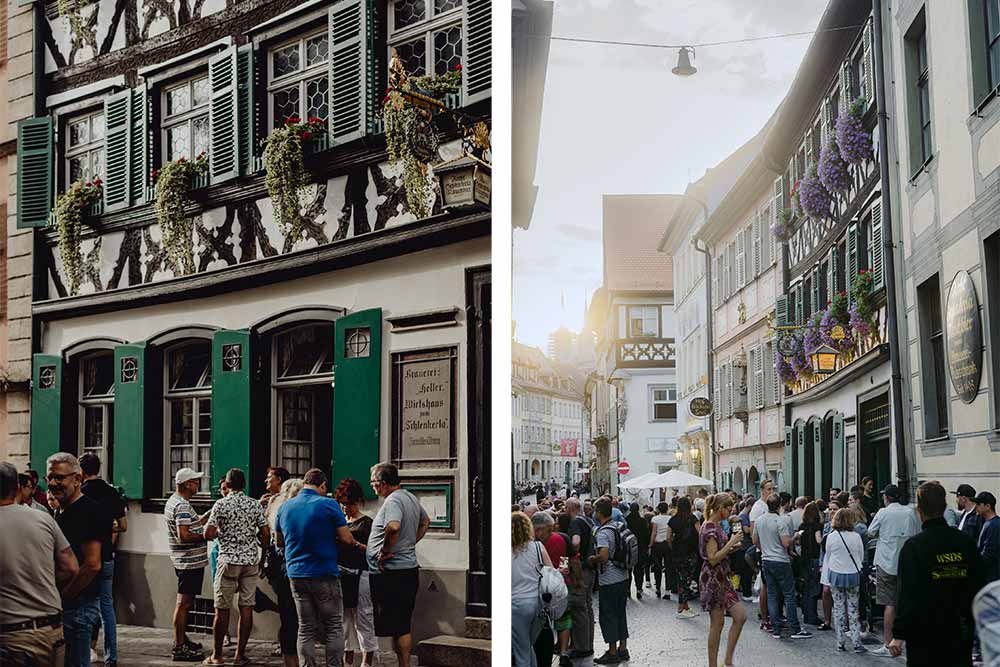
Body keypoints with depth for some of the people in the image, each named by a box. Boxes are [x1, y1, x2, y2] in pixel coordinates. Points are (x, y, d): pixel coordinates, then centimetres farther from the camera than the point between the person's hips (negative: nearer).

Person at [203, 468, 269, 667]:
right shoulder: (255, 505, 4)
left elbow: (209, 534, -11)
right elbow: (265, 534, 4)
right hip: (251, 561, 3)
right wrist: (262, 558, 16)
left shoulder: (221, 504, -5)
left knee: (222, 609, 4)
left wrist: (220, 533, 11)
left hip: (228, 560, -3)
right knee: (246, 608, 5)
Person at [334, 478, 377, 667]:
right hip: (341, 573, 7)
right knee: (345, 619, 12)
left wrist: (354, 543, -19)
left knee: (363, 619, -2)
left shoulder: (366, 523, -5)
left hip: (360, 575, -6)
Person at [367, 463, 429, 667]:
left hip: (391, 574, -10)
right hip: (409, 568, 10)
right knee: (403, 625, 15)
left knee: (397, 627, -4)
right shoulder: (411, 498, 14)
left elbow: (393, 527, -36)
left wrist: (385, 550, -22)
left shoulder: (393, 501, -16)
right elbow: (425, 521, 31)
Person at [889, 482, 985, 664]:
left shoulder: (913, 546, -14)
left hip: (924, 635, -4)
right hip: (960, 633, 4)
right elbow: (979, 586, 8)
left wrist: (899, 635, -10)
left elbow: (907, 596, -15)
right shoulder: (966, 541, 0)